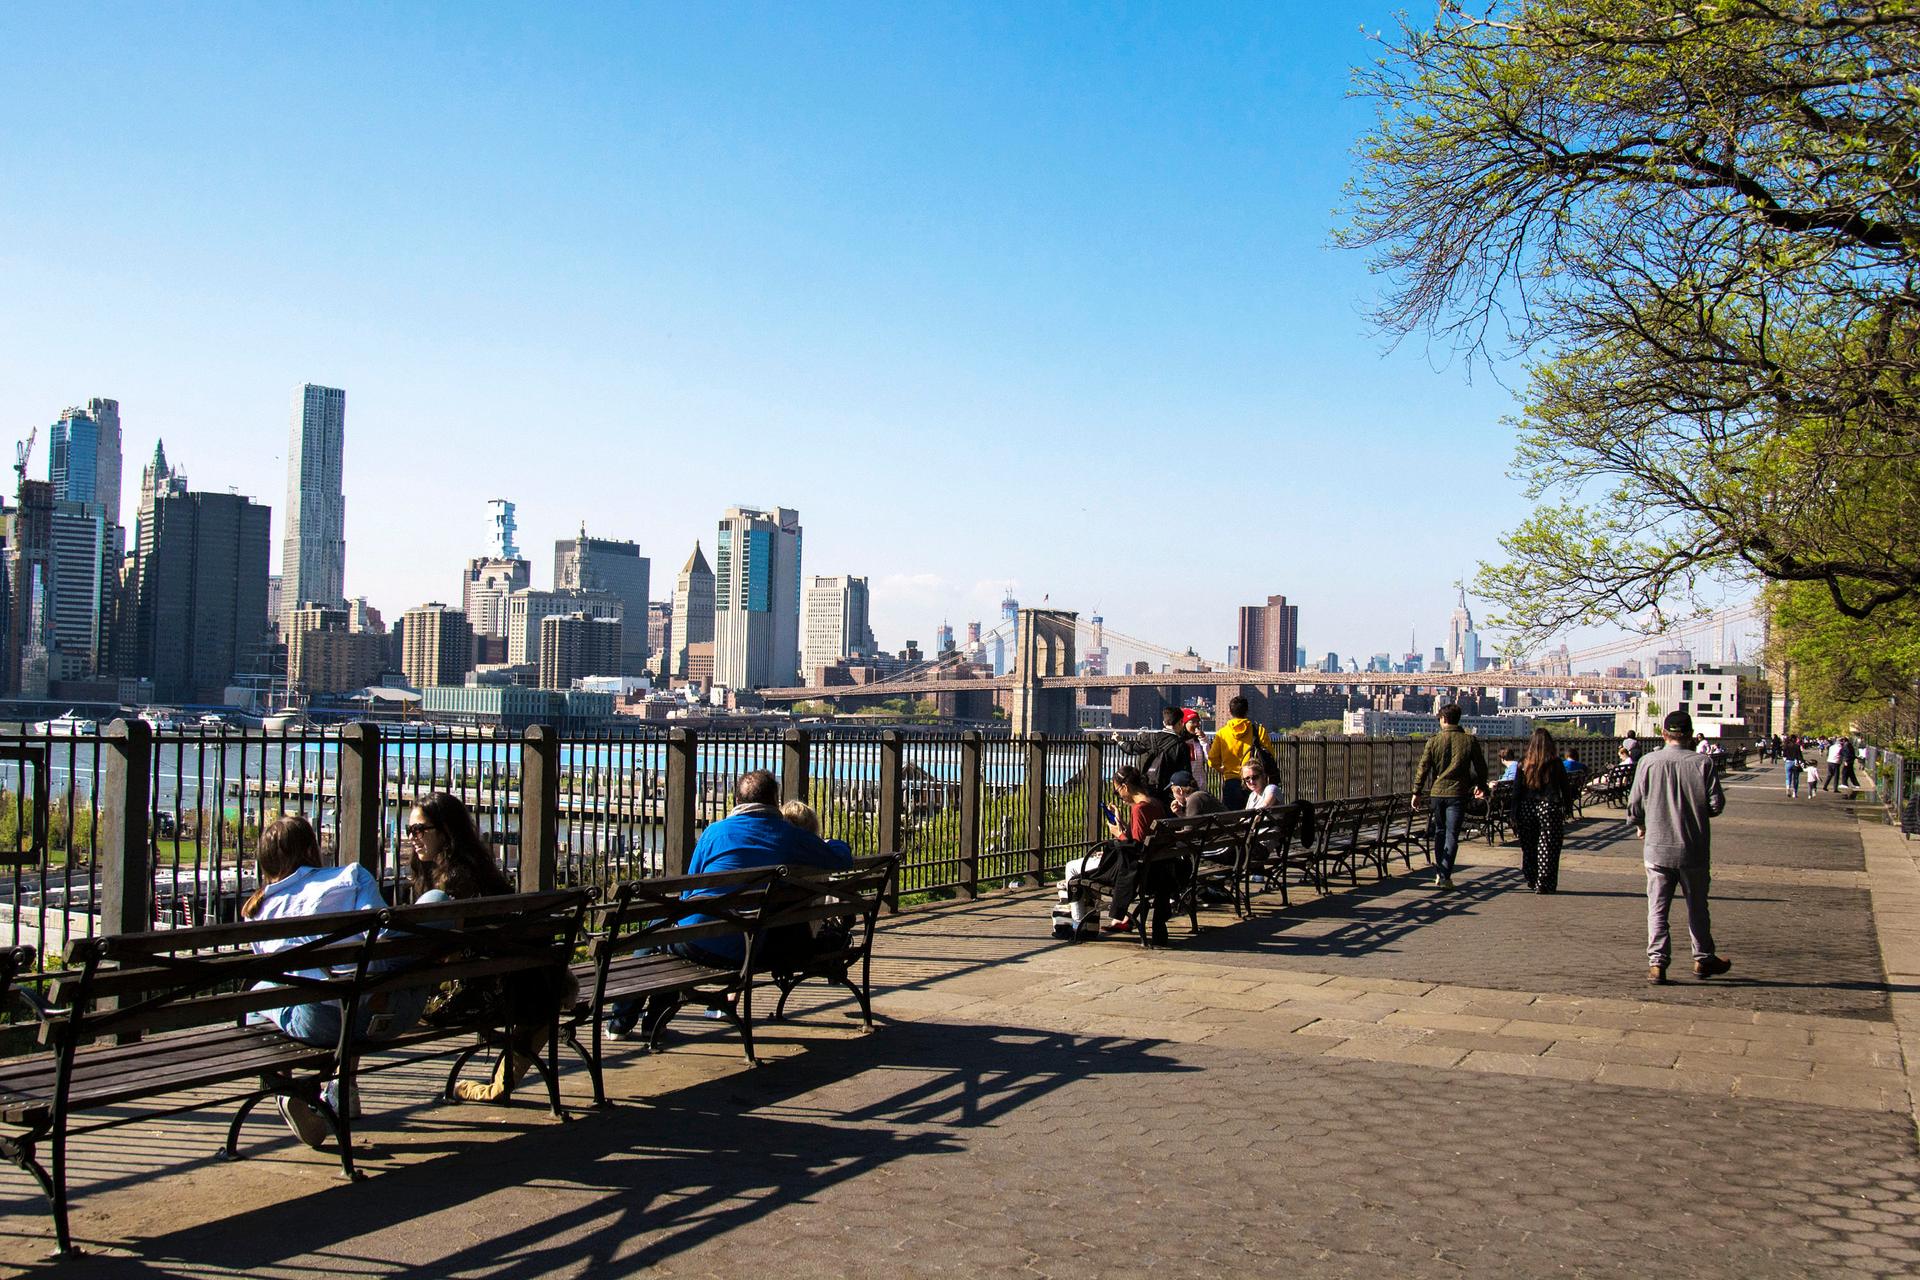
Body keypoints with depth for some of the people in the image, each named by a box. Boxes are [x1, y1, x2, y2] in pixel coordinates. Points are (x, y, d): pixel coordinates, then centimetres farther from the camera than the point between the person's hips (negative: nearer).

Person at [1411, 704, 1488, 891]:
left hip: (1436, 793, 1)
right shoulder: (1470, 740, -2)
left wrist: (1417, 792, 6)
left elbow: (1423, 768, -2)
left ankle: (1439, 873, 21)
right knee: (1452, 835, 1)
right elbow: (1481, 767, 6)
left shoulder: (1434, 741, -3)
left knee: (1439, 833, 16)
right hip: (1457, 794, -1)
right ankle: (1445, 877, -5)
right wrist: (1480, 787, 23)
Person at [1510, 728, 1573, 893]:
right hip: (1550, 809, -2)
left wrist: (1514, 818, 4)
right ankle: (1544, 884, 2)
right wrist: (1567, 811, 13)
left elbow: (1516, 793, 1)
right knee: (1547, 849, 3)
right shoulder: (1556, 764, -4)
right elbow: (1566, 789, 1)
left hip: (1527, 809, 2)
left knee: (1529, 849, 14)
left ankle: (1532, 881, 22)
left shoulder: (1523, 765, 0)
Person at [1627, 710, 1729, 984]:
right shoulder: (1703, 763, -8)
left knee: (1657, 908, 5)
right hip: (1694, 849, 0)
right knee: (1697, 907, 16)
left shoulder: (1648, 762, -6)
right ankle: (1703, 959, 27)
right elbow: (1716, 804, -7)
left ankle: (1656, 962, -1)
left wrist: (1640, 826, 18)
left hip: (1657, 847, 0)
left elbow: (1634, 804, -3)